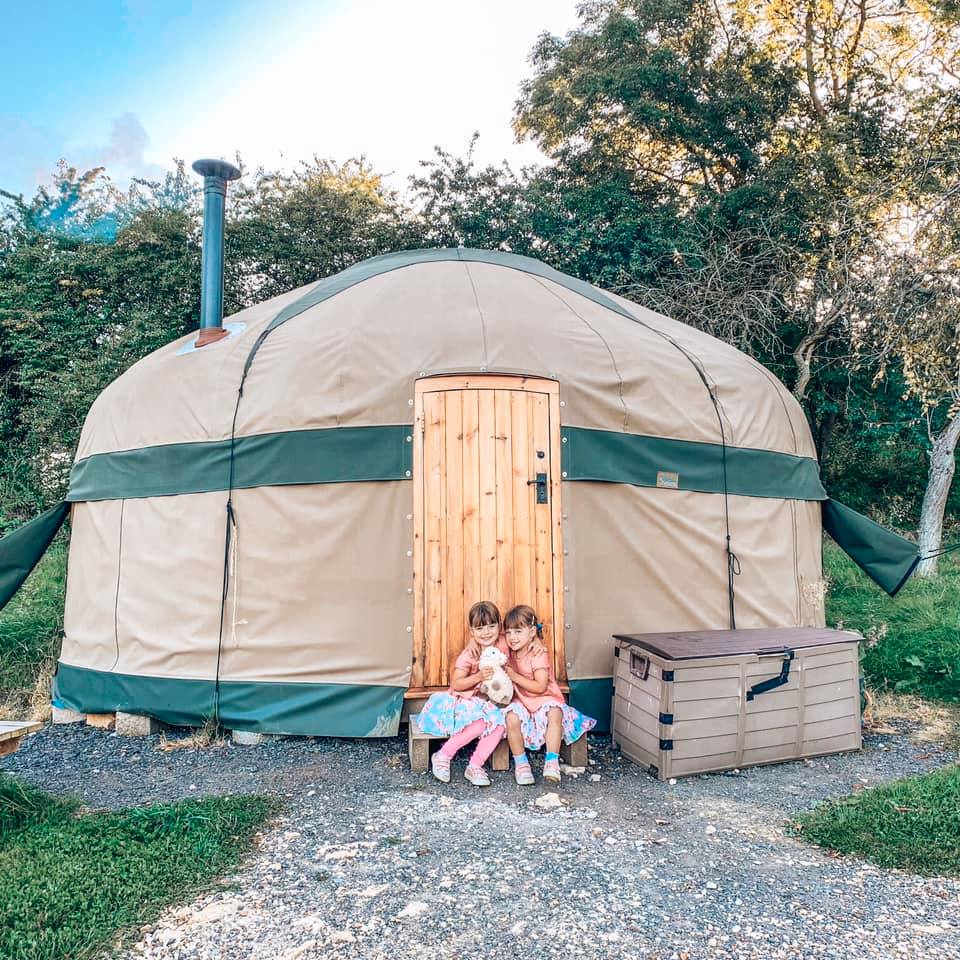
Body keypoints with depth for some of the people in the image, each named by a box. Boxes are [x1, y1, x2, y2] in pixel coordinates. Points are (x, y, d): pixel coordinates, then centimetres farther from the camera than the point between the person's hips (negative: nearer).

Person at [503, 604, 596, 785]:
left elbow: (540, 687, -21)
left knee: (554, 713, -35)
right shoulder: (511, 654, 3)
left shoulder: (538, 655, -15)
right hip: (521, 701, 4)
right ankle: (521, 763, -15)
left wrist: (514, 676, -23)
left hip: (545, 698, -4)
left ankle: (552, 761, -26)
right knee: (511, 718, -28)